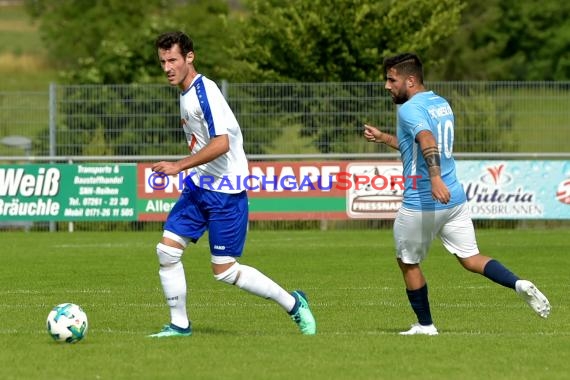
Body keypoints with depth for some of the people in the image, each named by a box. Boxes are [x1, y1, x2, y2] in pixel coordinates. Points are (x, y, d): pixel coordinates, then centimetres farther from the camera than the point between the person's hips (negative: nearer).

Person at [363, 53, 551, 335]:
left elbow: (427, 140, -32)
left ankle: (425, 324, 18)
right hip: (455, 198, 8)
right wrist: (383, 138, 32)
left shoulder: (410, 109, -13)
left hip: (421, 203, -8)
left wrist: (435, 178, -46)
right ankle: (519, 285, -15)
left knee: (408, 263, 12)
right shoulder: (442, 104, 15)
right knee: (471, 259, 8)